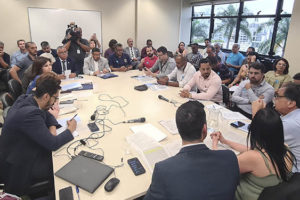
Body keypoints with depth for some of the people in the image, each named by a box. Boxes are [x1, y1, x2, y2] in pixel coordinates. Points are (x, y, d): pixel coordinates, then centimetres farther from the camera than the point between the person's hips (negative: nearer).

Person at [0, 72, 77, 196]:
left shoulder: (25, 99, -6)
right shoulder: (30, 114, -34)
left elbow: (47, 115, 12)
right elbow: (53, 144, -30)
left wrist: (52, 128, -8)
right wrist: (70, 130, -13)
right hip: (19, 168, -8)